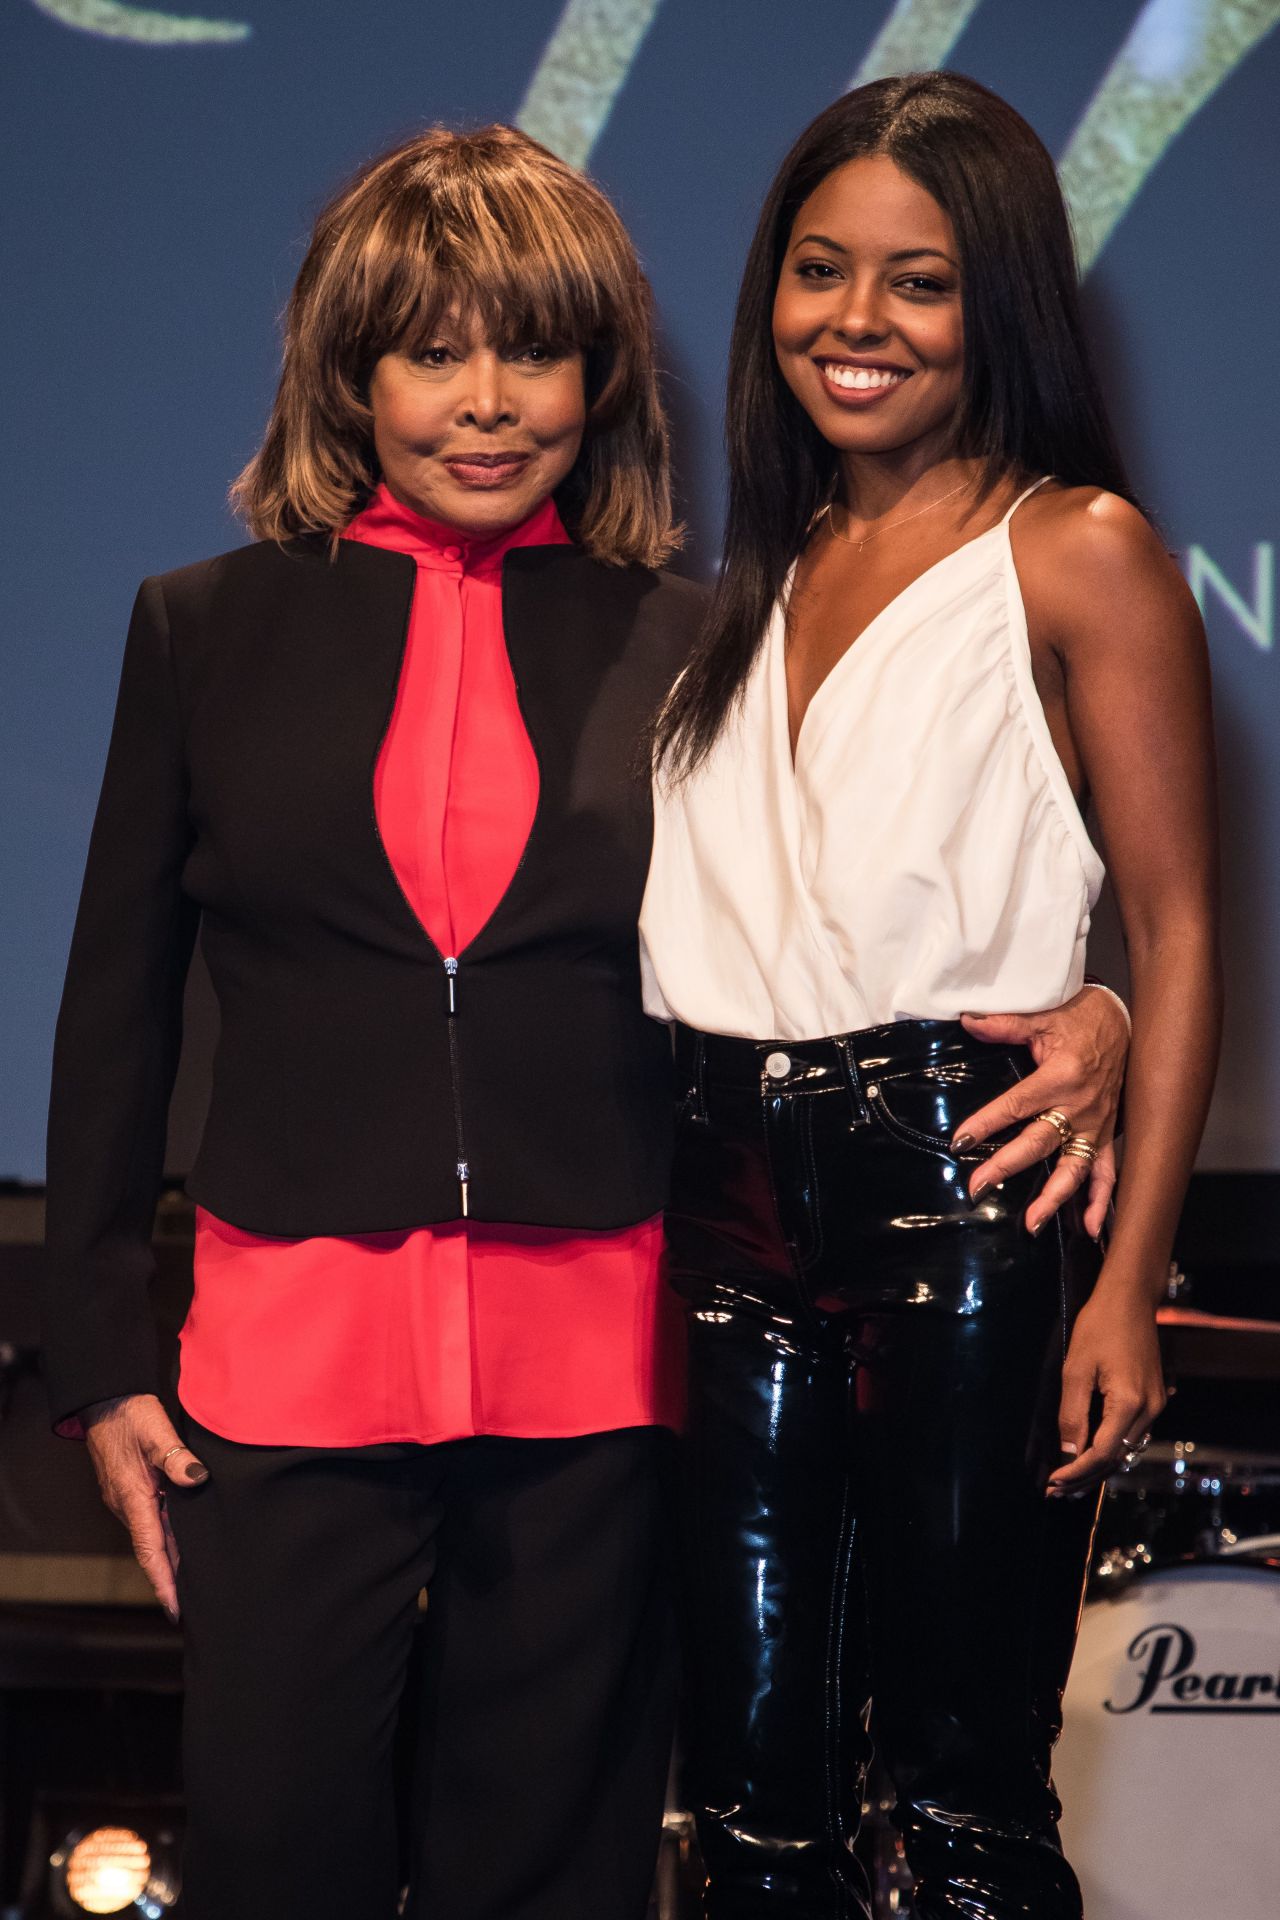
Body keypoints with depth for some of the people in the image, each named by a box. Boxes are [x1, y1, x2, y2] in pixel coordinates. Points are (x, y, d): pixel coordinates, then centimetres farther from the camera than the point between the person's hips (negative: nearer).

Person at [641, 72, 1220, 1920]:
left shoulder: (1078, 555, -1)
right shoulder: (764, 567, 17)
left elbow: (1177, 932, -5)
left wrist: (1128, 1282, -13)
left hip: (966, 1197, -5)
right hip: (738, 1201, 6)